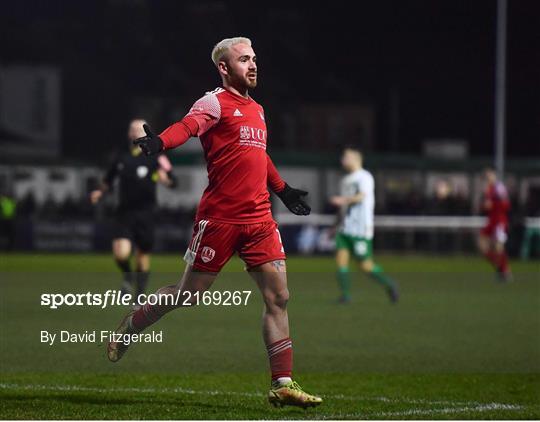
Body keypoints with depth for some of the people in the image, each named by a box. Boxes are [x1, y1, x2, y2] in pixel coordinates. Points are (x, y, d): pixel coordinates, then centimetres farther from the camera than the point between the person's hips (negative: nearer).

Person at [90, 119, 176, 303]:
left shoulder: (155, 158, 2)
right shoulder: (120, 160, 12)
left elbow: (171, 181, -1)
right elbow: (108, 180, 24)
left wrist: (164, 178, -24)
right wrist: (100, 192, 4)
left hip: (145, 213, -1)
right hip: (124, 212, 1)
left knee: (143, 256, 5)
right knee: (120, 253, -18)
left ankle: (139, 295, 20)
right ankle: (128, 277, 14)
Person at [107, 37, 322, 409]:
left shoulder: (257, 109, 17)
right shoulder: (215, 103, -6)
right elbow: (188, 126, -27)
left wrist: (283, 190, 44)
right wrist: (159, 142, -48)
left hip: (260, 218, 7)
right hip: (219, 218, -6)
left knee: (278, 297, -2)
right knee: (190, 294, 3)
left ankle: (283, 384, 0)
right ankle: (129, 329, 28)